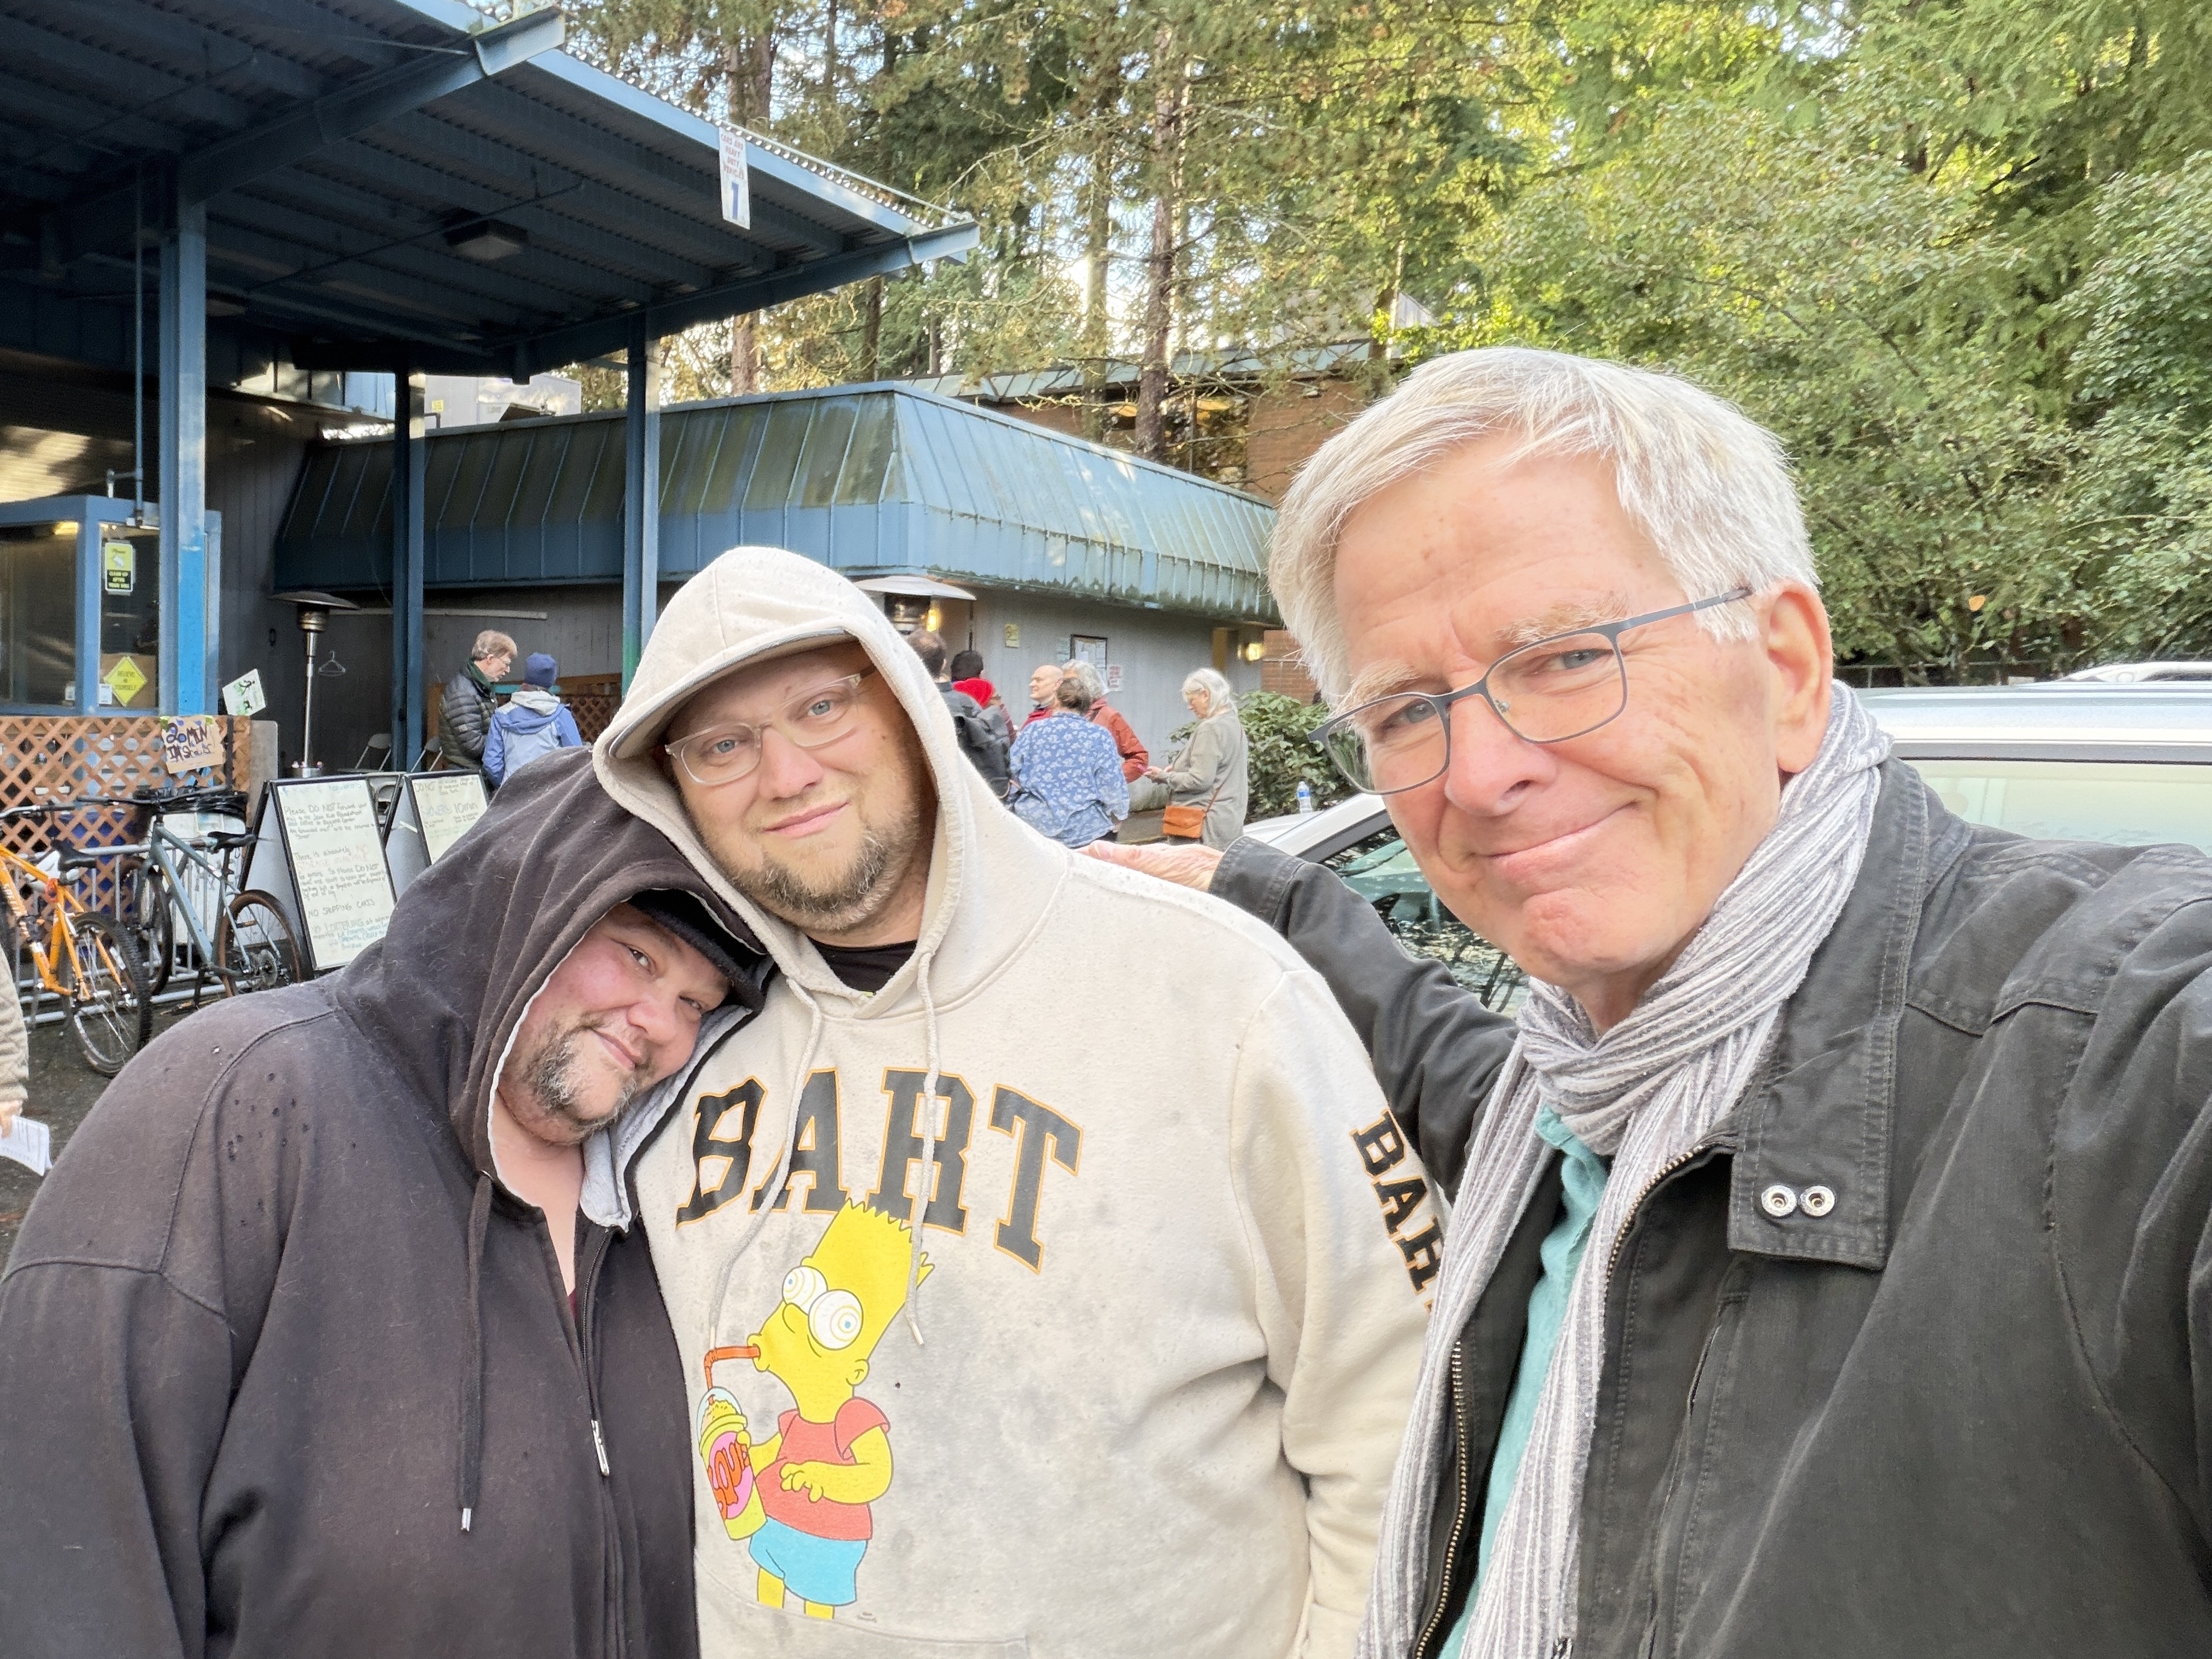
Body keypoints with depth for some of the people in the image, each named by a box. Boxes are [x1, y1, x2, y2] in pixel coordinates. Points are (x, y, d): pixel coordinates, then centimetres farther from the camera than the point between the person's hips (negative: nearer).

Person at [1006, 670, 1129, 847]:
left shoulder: (1032, 731, 2)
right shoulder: (1100, 736, -3)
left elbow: (1009, 775, 4)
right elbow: (1112, 787, -5)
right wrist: (1118, 815, 13)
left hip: (1034, 822, 2)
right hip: (1083, 830, -2)